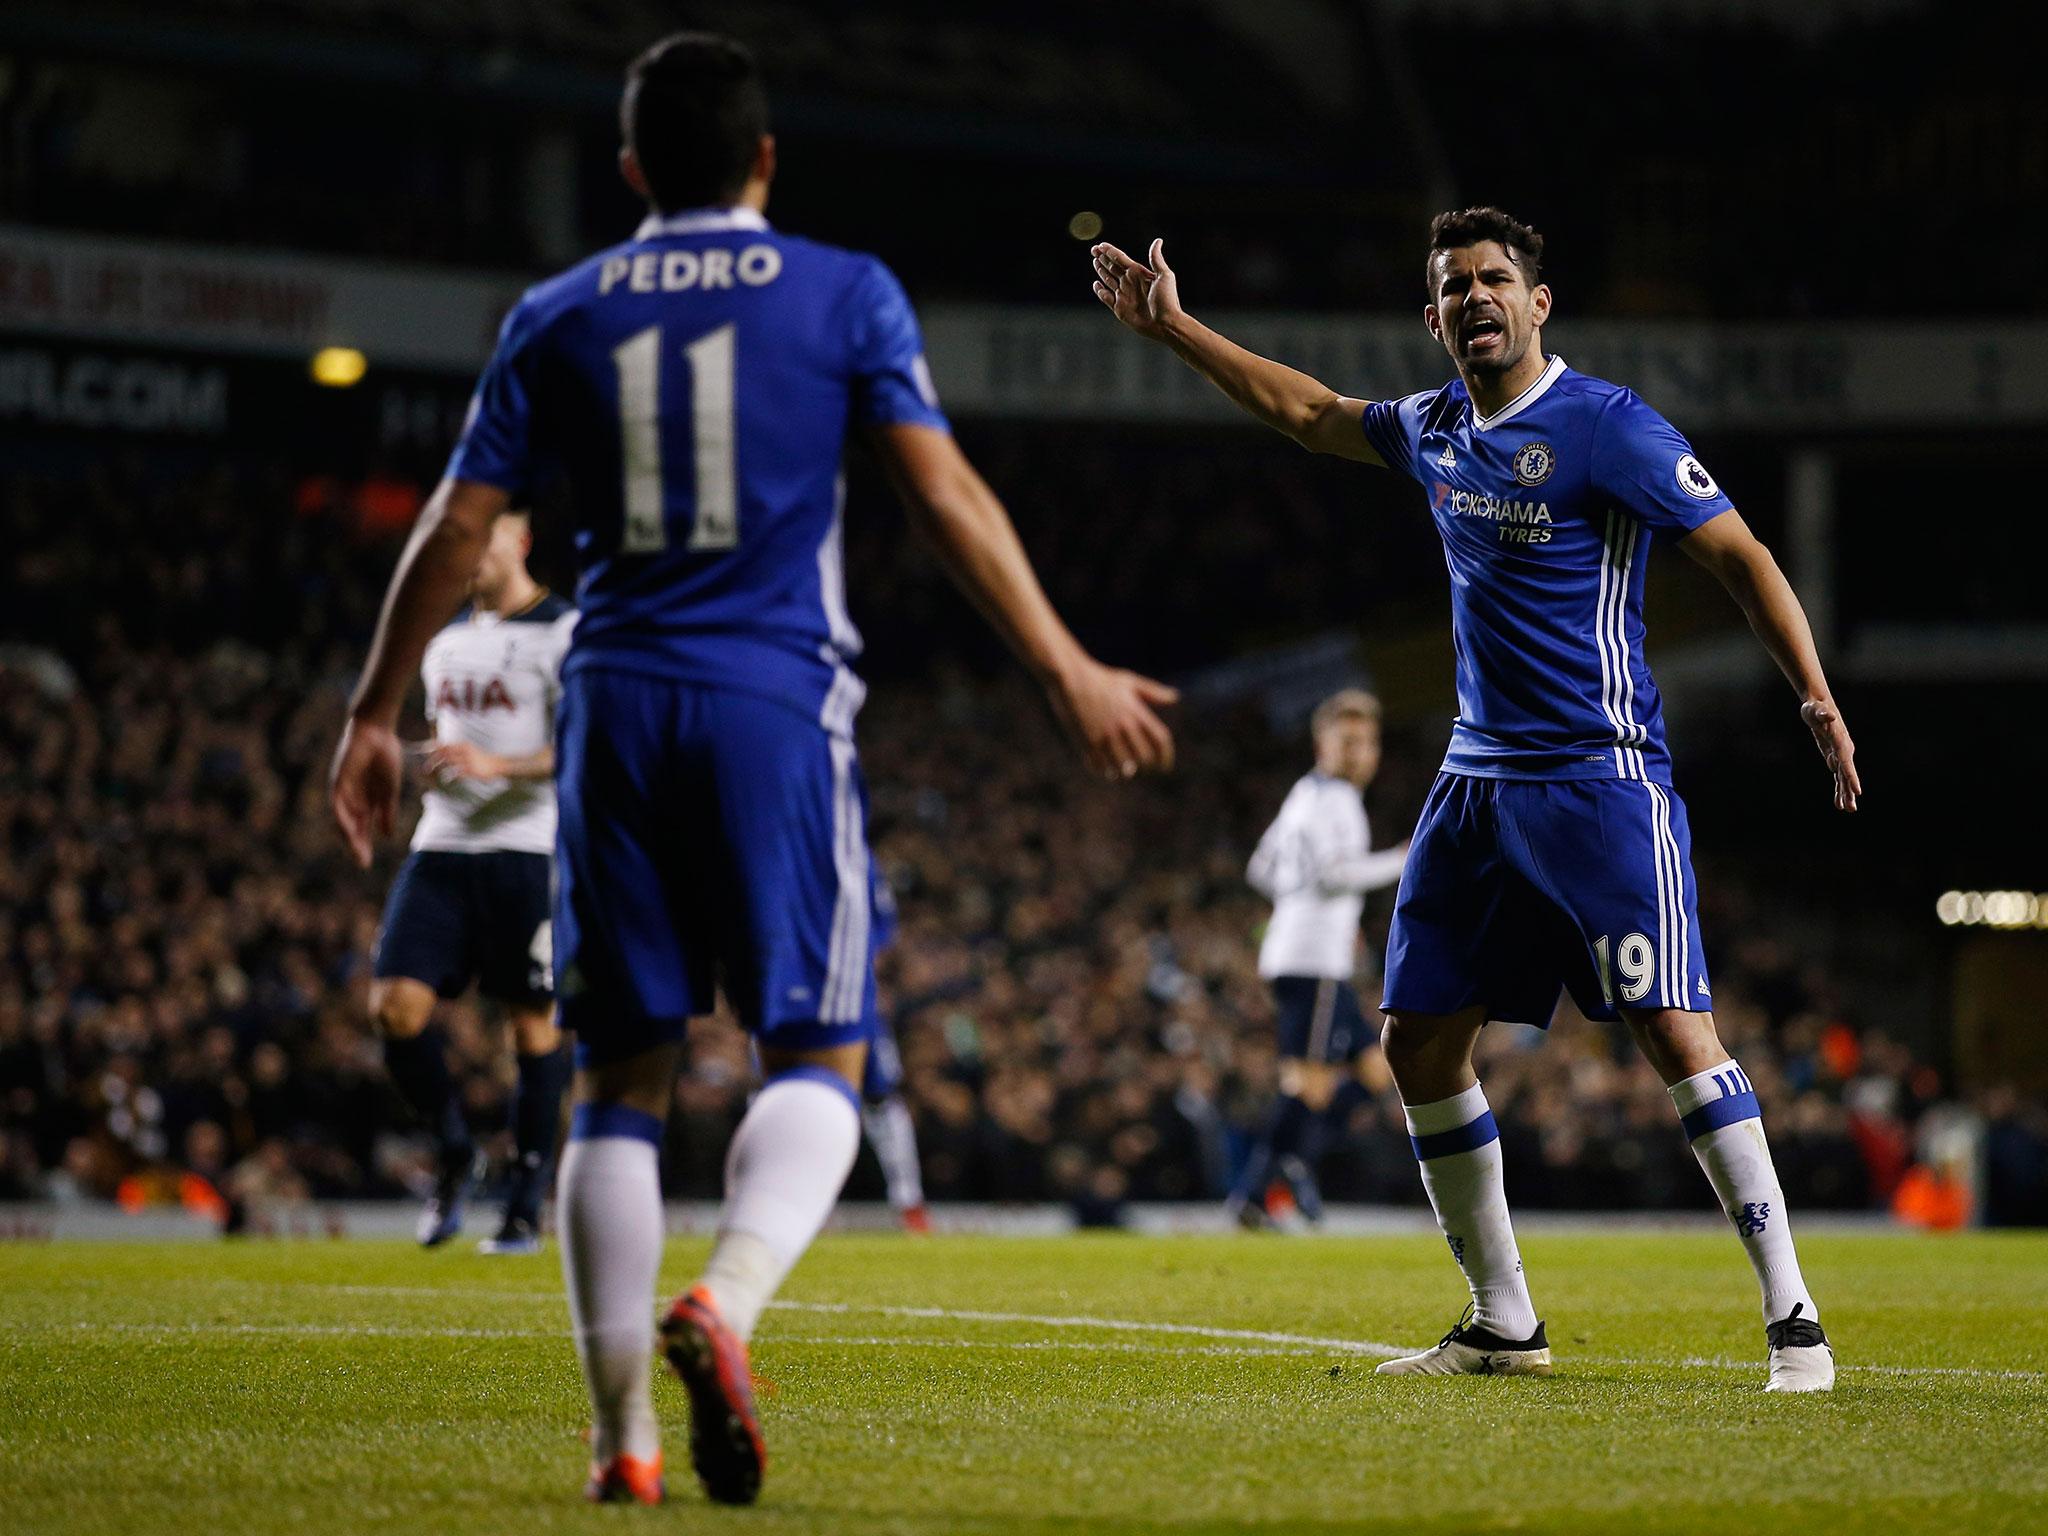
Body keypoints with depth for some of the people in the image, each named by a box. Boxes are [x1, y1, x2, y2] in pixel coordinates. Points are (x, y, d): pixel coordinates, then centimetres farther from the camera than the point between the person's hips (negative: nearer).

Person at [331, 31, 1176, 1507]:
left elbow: (456, 527, 9)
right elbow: (947, 495, -3)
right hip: (778, 704, -2)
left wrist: (374, 713, 18)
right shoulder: (845, 294, 4)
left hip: (617, 706, 2)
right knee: (817, 1054, 3)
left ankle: (624, 1432, 3)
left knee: (621, 1072, 8)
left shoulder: (559, 317, 10)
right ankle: (725, 1301, -27)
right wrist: (1068, 669, 1)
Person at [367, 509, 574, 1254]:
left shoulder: (564, 633, -5)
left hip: (528, 850, -6)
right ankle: (453, 1151, 13)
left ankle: (525, 1205, 7)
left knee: (534, 1024, -1)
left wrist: (498, 766, -23)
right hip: (443, 848, 6)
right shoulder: (447, 639, 18)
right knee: (395, 1005, -8)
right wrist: (433, 768, 13)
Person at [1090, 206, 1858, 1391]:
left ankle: (1793, 1319, -15)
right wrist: (1172, 328, 29)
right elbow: (1309, 412, 29)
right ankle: (1504, 1324, 19)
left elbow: (1740, 555, -11)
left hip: (1602, 777, -8)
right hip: (1480, 781, 8)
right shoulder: (1435, 430, 11)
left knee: (1675, 1030, -18)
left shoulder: (1606, 426, -11)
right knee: (1420, 1039, 7)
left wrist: (1816, 696, -21)